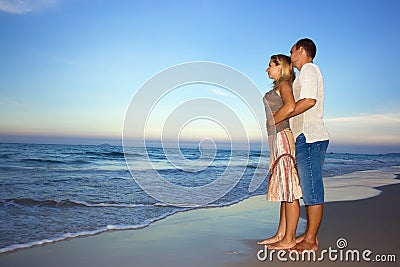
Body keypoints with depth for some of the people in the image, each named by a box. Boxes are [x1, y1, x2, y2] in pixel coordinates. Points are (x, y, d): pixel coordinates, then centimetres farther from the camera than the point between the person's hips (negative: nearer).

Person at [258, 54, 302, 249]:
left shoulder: (284, 84, -4)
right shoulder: (278, 87, 23)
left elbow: (290, 106, -23)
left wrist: (271, 123, -13)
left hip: (283, 137, -10)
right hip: (277, 140, 10)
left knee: (289, 190, -5)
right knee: (284, 190, 11)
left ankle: (289, 239, 1)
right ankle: (281, 235, 18)